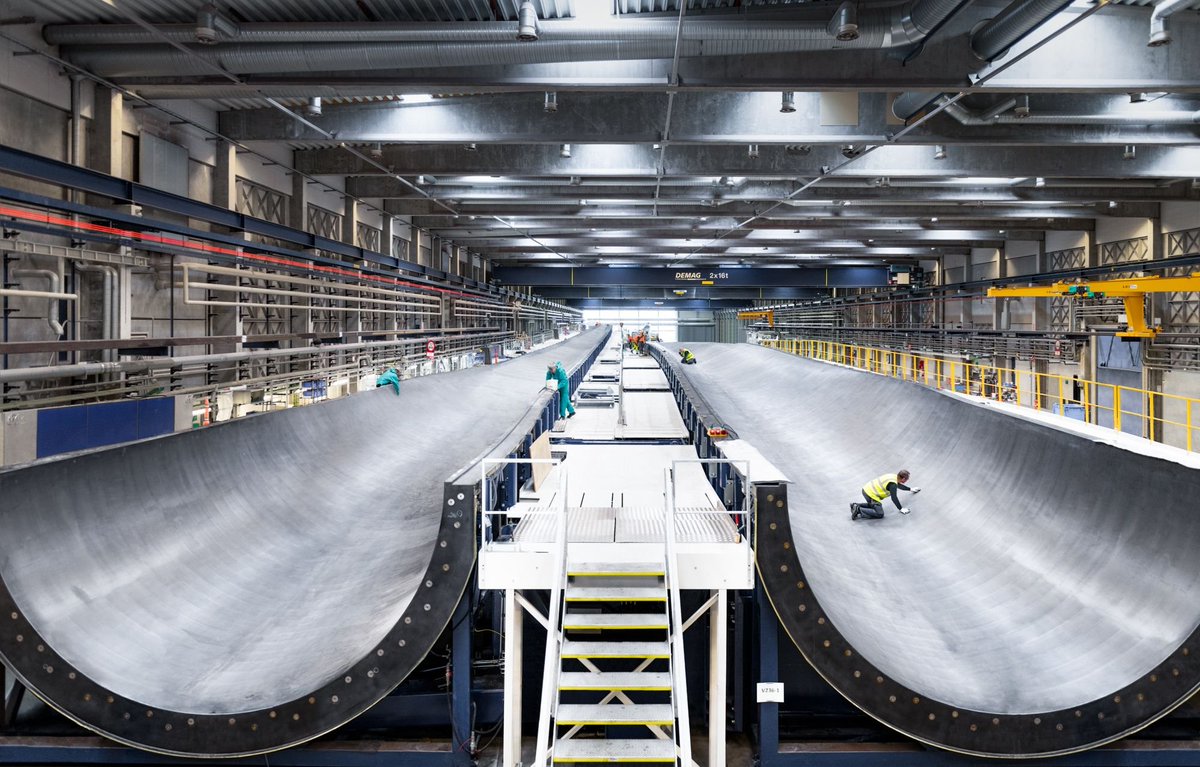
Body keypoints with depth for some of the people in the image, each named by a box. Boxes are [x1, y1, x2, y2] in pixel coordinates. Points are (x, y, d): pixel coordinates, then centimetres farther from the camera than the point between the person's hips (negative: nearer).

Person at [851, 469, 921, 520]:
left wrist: (910, 489, 45)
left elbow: (899, 485, 34)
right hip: (871, 494, -10)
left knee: (873, 505, 30)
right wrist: (901, 509, -3)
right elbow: (894, 498, -15)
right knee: (879, 514, -8)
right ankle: (859, 510, -15)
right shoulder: (893, 484, -17)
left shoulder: (894, 476, 12)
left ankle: (856, 506, 13)